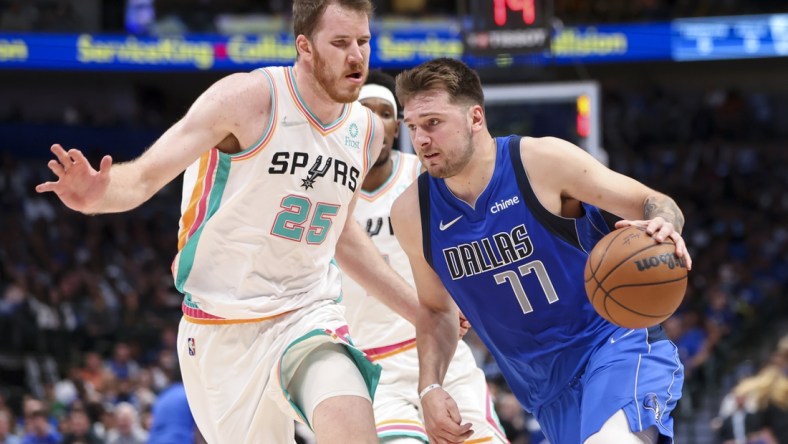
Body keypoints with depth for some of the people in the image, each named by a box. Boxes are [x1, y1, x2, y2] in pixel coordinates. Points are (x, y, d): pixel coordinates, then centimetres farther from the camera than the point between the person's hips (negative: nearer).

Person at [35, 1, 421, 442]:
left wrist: (417, 304, 24)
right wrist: (97, 195, -40)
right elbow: (144, 177, -17)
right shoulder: (249, 97, -15)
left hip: (307, 315, 3)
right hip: (222, 327, -3)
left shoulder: (366, 129, 3)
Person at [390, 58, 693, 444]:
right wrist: (430, 389, 2)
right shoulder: (412, 213, -1)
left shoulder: (542, 161, -14)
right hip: (545, 389, 5)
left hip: (614, 340, -5)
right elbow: (435, 309, 16)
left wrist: (663, 226, -31)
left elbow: (654, 203, -7)